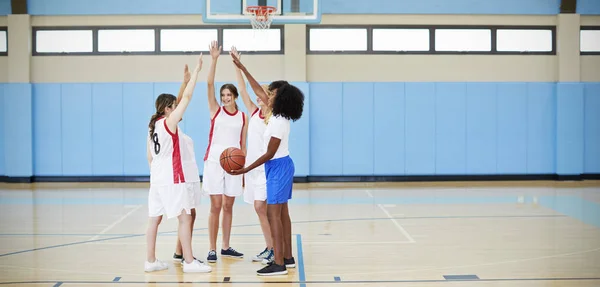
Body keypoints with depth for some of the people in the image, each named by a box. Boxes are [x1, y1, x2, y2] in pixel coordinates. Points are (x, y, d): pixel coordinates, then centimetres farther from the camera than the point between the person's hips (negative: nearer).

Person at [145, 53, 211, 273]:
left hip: (158, 179, 8)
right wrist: (197, 70, -11)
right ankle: (189, 262, -2)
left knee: (155, 219, 9)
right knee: (185, 218, -3)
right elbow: (187, 97, -14)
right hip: (172, 179, -8)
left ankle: (151, 261, 12)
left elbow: (149, 156, 15)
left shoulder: (153, 126, 11)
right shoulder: (169, 122, -11)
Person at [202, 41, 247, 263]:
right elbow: (210, 84, -10)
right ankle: (212, 249, 3)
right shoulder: (215, 111, 1)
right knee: (216, 206, -3)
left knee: (228, 206, 9)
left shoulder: (243, 118, 6)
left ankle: (226, 247, 19)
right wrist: (214, 59, -18)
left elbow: (243, 145, 9)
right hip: (214, 162, -2)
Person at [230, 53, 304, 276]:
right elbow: (258, 90, 13)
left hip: (278, 168, -10)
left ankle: (279, 264, -10)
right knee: (282, 213, 12)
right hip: (281, 166, 10)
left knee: (273, 213, -10)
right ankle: (287, 258, 18)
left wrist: (246, 169, -17)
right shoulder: (279, 115, 4)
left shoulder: (278, 123, -22)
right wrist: (242, 68, 14)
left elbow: (269, 154, -20)